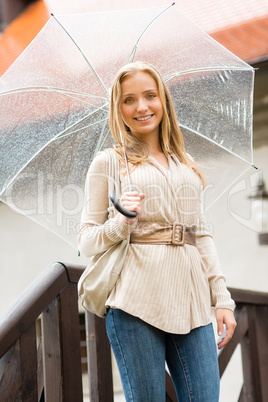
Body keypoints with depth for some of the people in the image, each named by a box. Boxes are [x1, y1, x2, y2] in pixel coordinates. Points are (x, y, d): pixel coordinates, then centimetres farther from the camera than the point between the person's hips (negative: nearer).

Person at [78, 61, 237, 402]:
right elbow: (86, 243, 4)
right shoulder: (107, 163, 6)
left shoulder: (186, 165, 19)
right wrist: (122, 222, -16)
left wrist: (222, 297, 11)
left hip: (191, 300, 4)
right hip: (136, 303, -4)